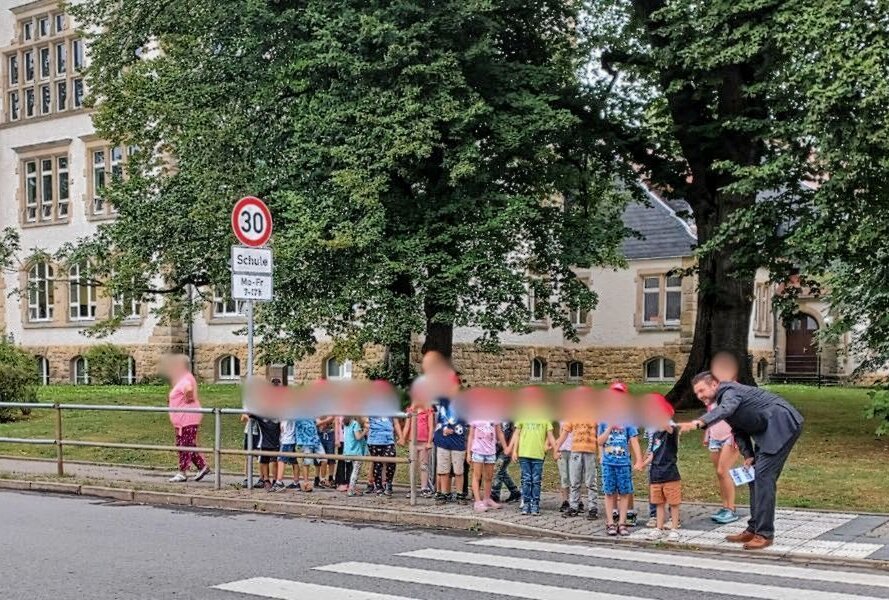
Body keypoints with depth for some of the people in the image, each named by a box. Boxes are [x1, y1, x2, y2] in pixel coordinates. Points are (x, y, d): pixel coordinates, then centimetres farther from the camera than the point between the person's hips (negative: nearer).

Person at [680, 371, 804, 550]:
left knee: (763, 476, -15)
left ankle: (765, 534, -13)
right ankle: (754, 529, 15)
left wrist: (698, 423, -56)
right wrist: (748, 456, 2)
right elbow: (738, 430, 17)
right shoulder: (722, 400, 13)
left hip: (783, 424, -10)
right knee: (756, 476, 10)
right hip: (768, 431, 11)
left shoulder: (729, 391, -17)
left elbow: (725, 409, -40)